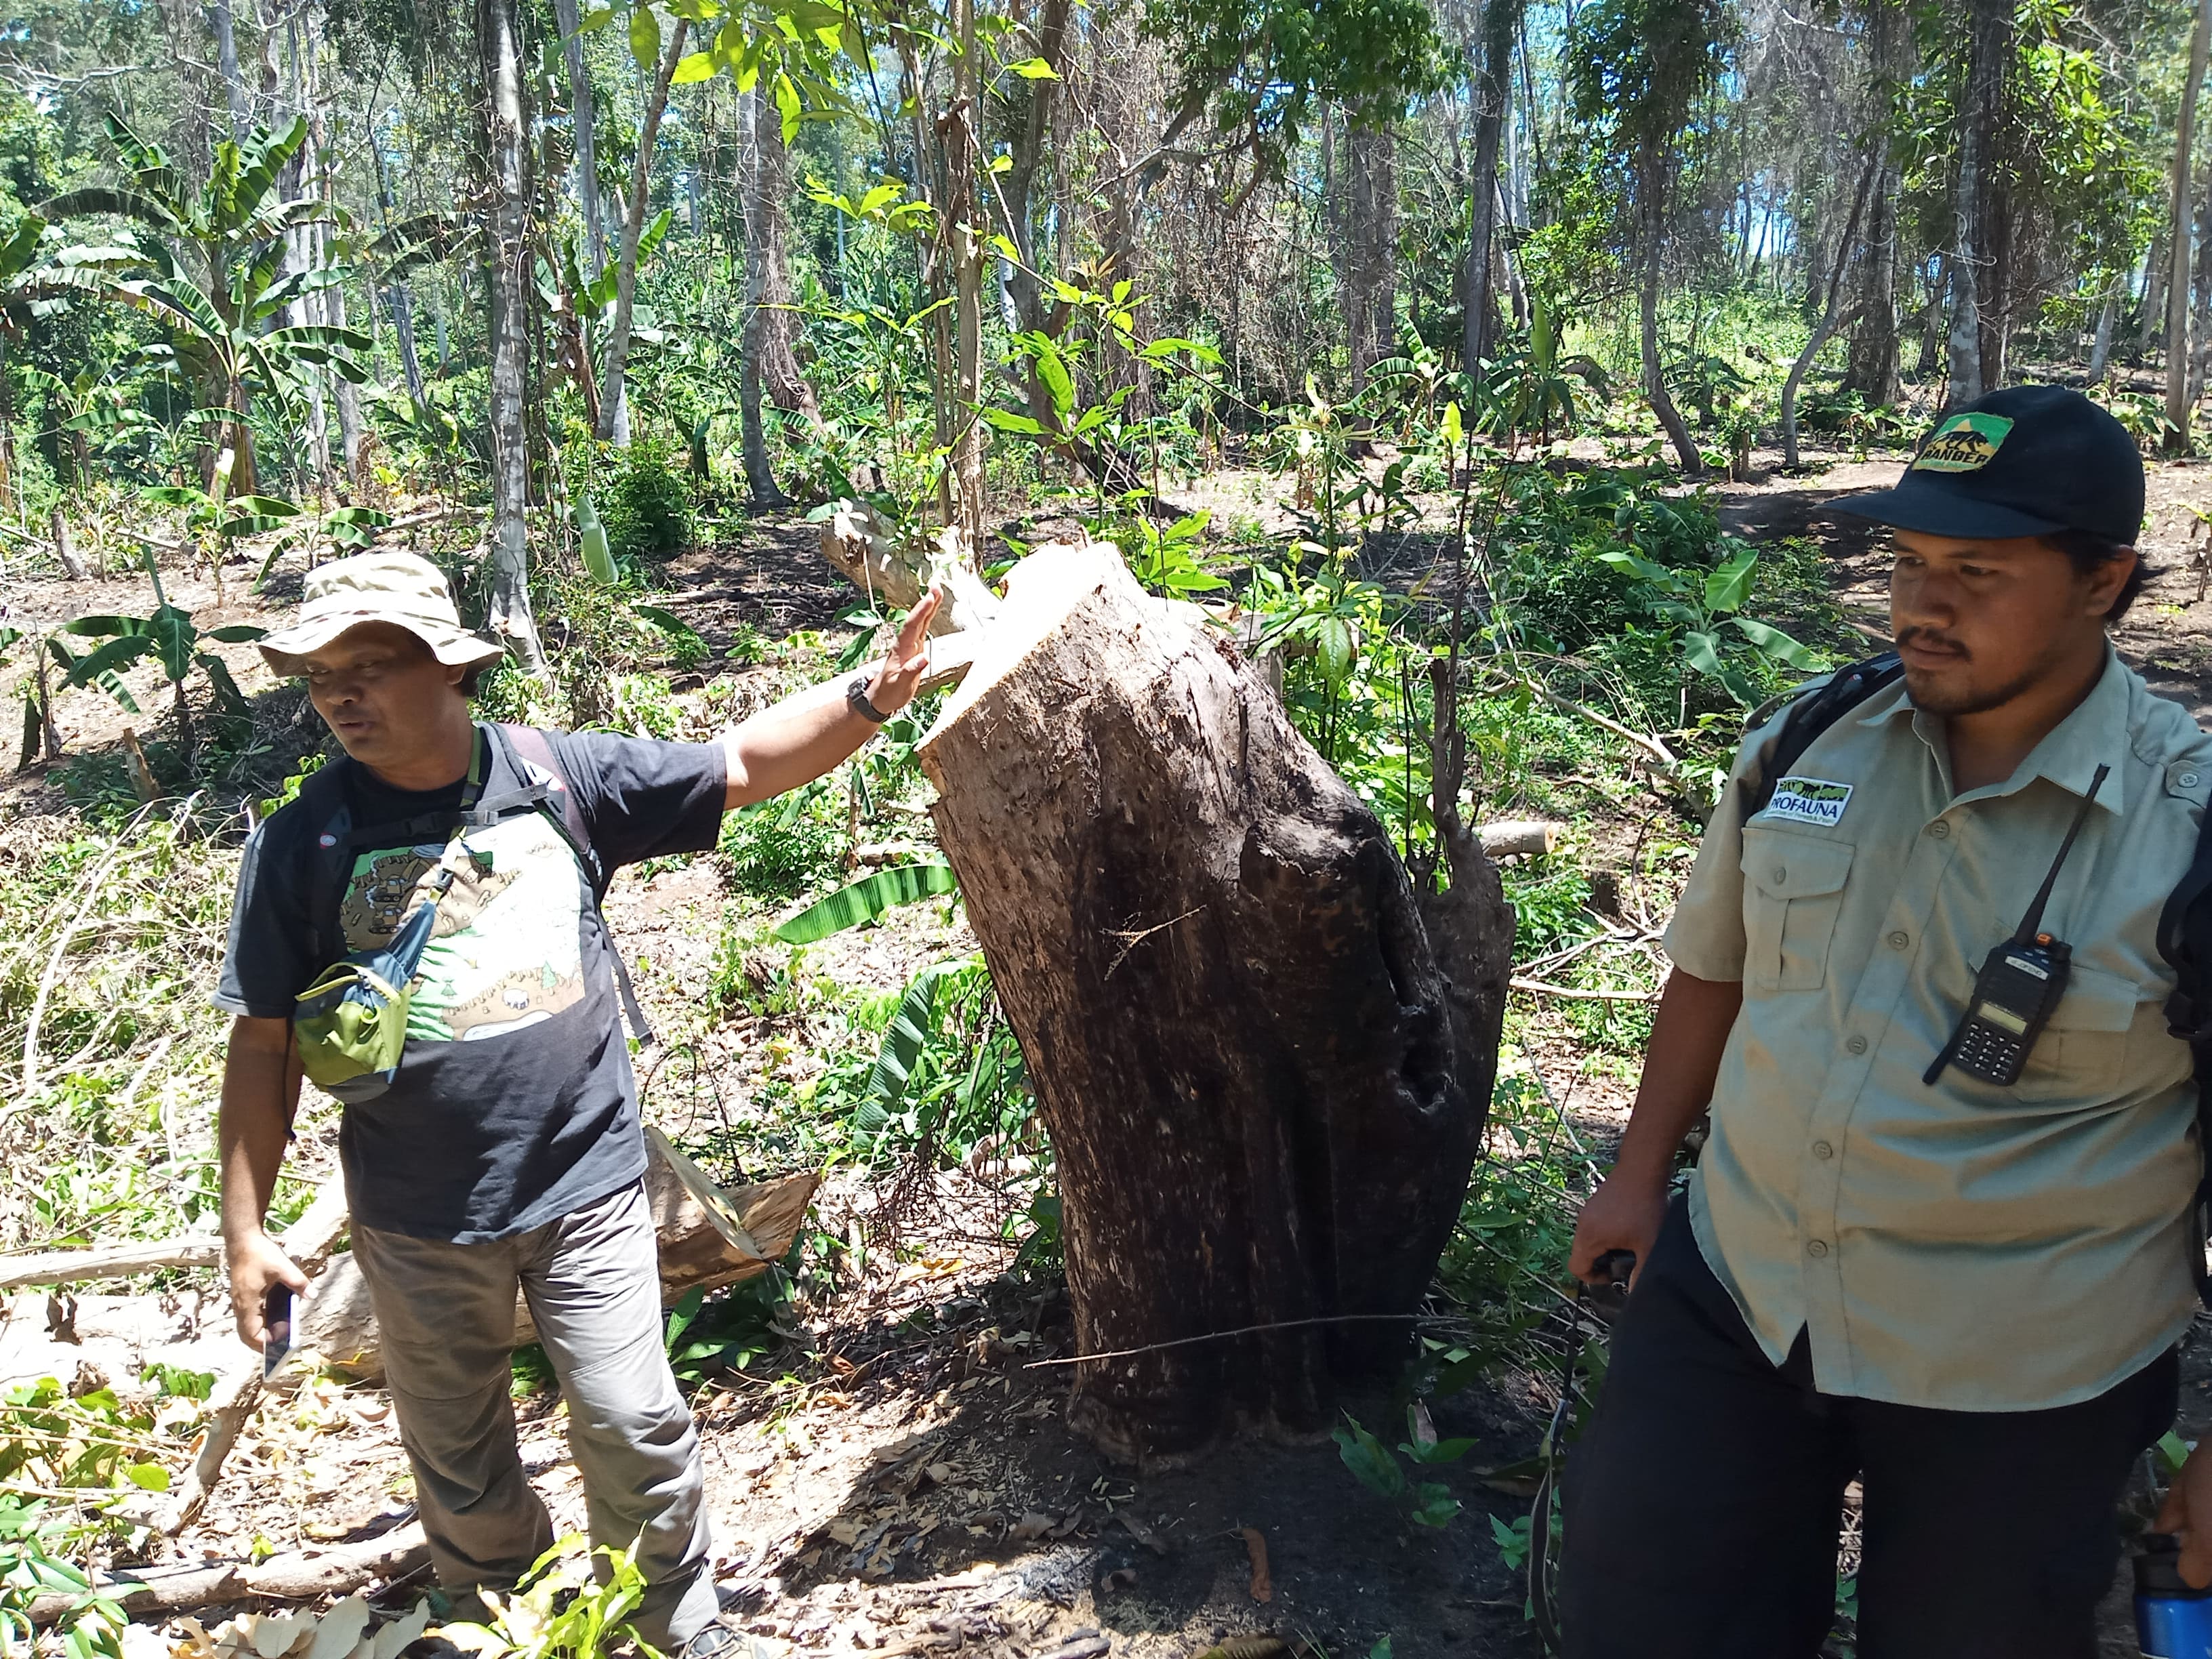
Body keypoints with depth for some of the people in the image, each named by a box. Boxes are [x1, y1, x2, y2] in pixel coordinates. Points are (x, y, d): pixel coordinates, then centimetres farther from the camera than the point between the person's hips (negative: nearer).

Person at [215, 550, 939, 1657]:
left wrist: (869, 697, -19)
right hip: (419, 1222, 1)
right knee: (460, 1462, 19)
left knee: (633, 1432, 6)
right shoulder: (302, 841, -8)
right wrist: (245, 1231, -2)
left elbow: (744, 766, -5)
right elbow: (264, 1042, -2)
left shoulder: (562, 775, -7)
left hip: (587, 1186, -1)